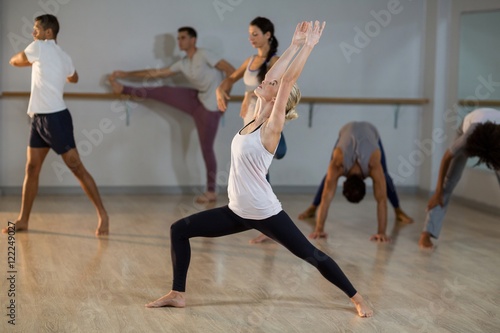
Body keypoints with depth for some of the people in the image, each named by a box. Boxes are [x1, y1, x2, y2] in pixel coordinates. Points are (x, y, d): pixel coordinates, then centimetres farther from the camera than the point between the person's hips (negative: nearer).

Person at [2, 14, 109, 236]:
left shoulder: (39, 47, -10)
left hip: (55, 118, -10)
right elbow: (73, 78, 33)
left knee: (76, 168, -7)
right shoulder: (63, 56, 13)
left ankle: (103, 215, -3)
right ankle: (23, 220, 15)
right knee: (32, 168, 10)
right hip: (40, 118, 10)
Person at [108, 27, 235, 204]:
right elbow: (156, 73, 14)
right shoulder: (183, 63, 9)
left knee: (206, 149, -3)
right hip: (196, 99, 7)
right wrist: (126, 74, 13)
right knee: (163, 92, -1)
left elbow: (231, 70, -18)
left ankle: (211, 192, 6)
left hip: (209, 106, -7)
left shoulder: (204, 54, -13)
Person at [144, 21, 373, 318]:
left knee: (311, 255, 2)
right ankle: (178, 294, 12)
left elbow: (287, 79, -20)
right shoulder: (256, 118, 6)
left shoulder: (272, 127, -13)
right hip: (239, 212, 8)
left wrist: (309, 45, -18)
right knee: (180, 230, 4)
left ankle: (357, 299, 17)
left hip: (266, 214, -8)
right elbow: (275, 75, 9)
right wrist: (295, 45, 14)